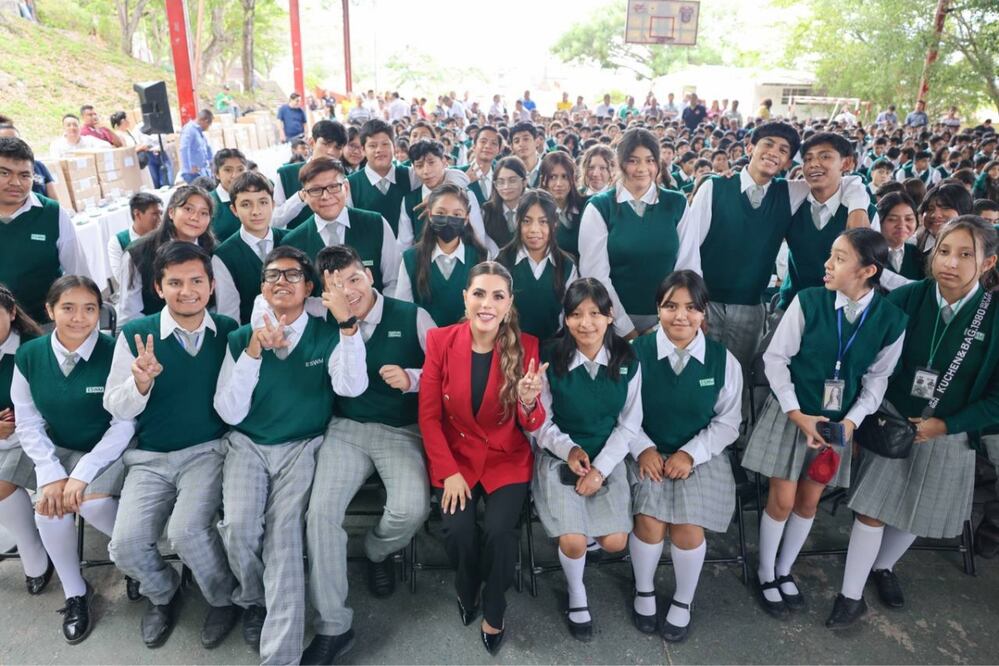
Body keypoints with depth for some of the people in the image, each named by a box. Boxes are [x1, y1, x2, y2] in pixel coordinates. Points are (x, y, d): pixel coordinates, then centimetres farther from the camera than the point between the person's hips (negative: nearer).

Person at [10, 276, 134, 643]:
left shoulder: (114, 352, -17)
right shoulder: (28, 356, -5)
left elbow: (124, 424, -15)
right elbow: (28, 423, 0)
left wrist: (82, 474, -20)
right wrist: (53, 474, -13)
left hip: (107, 449, -3)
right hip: (56, 450, 4)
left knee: (92, 502, -27)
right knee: (49, 508, -20)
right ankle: (75, 593, 6)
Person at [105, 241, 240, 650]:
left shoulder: (228, 332, -4)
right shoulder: (135, 334, -5)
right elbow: (115, 409, -1)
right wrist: (141, 381, -21)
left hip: (209, 451, -2)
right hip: (150, 458, 2)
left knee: (186, 530, -25)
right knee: (126, 546, -14)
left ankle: (224, 597, 8)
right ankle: (162, 594, 24)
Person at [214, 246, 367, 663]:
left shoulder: (328, 335, 1)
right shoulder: (241, 337, 4)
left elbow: (352, 387, -18)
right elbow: (229, 413, -3)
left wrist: (347, 322, -27)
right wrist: (253, 352, -15)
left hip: (302, 447, -1)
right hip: (247, 445, 2)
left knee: (284, 531, -21)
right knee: (239, 527, -21)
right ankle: (252, 600, 13)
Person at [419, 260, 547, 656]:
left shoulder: (526, 346, -10)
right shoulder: (440, 341, -10)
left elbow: (532, 426, -9)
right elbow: (429, 415, -5)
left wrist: (528, 401, -32)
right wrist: (449, 472, -11)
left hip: (507, 459, 0)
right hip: (455, 456, 1)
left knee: (499, 530, -21)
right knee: (457, 529, -19)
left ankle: (493, 613, 11)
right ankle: (467, 593, 18)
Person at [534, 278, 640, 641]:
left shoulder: (627, 360, -8)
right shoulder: (550, 359, -14)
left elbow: (629, 424, -2)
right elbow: (541, 421, -6)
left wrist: (600, 468, -11)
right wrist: (569, 449, -24)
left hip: (607, 459, 2)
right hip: (558, 457, -2)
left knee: (615, 542, -10)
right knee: (573, 542, -17)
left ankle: (586, 530, 28)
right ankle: (576, 595, 17)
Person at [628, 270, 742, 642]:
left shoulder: (723, 360, -4)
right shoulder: (636, 353, -8)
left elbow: (728, 421, 2)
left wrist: (691, 454, -11)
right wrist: (643, 449, -15)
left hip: (700, 455, 1)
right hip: (648, 453, -1)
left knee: (689, 527, -17)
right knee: (650, 523, -20)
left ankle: (683, 601, 15)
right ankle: (644, 591, 13)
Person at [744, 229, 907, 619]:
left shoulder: (891, 320, -10)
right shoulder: (808, 301, -17)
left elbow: (877, 377, 1)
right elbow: (775, 358, -10)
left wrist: (851, 420, -11)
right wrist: (796, 414, -14)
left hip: (838, 421, 3)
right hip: (792, 413, -2)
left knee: (809, 501, 14)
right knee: (783, 500, 3)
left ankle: (785, 570, 37)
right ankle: (765, 575, 26)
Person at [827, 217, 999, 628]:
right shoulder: (906, 298, -12)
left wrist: (945, 425, -14)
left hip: (951, 436, 1)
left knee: (919, 515, 18)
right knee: (872, 511, 0)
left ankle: (883, 568, 45)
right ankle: (851, 595, 16)